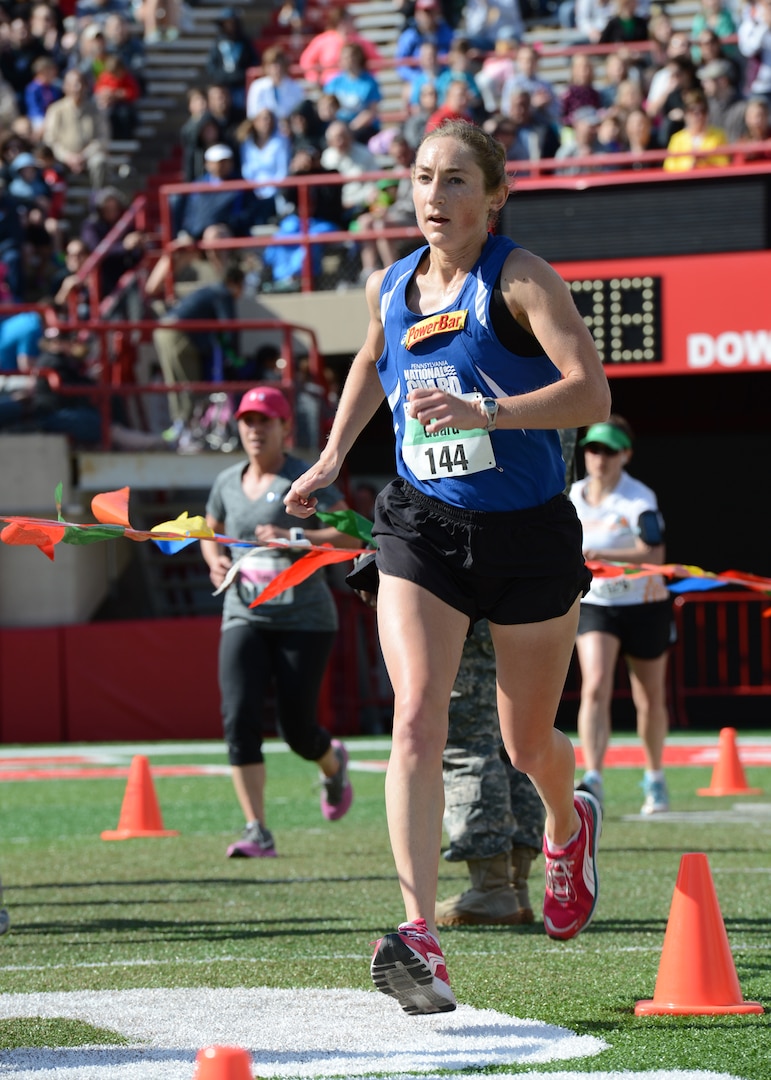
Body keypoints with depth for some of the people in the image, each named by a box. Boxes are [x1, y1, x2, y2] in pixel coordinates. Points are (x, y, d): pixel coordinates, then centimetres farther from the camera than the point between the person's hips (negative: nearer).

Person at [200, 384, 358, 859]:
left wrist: (294, 538, -25)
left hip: (305, 619, -4)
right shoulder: (227, 483, 11)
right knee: (240, 719, -15)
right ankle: (258, 832, -13)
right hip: (244, 618, 4)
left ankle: (333, 764, 37)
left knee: (298, 727, -2)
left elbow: (353, 534, -13)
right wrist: (216, 560, 6)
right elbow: (211, 532, 28)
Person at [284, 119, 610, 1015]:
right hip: (420, 529, 3)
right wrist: (331, 458, 18)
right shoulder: (389, 287, 4)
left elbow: (592, 393, -24)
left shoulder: (518, 278, -13)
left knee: (527, 745, 12)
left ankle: (569, 826, 50)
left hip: (528, 535, -3)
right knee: (416, 721, -18)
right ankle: (419, 939, -26)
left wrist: (485, 412, -36)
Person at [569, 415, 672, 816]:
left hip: (644, 605, -2)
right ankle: (593, 779, -28)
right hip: (594, 604, 2)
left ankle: (654, 778, 34)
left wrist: (600, 555, -42)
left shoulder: (638, 499, -17)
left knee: (650, 700, 11)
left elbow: (653, 552, -33)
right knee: (595, 689, -20)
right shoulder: (573, 496, -1)